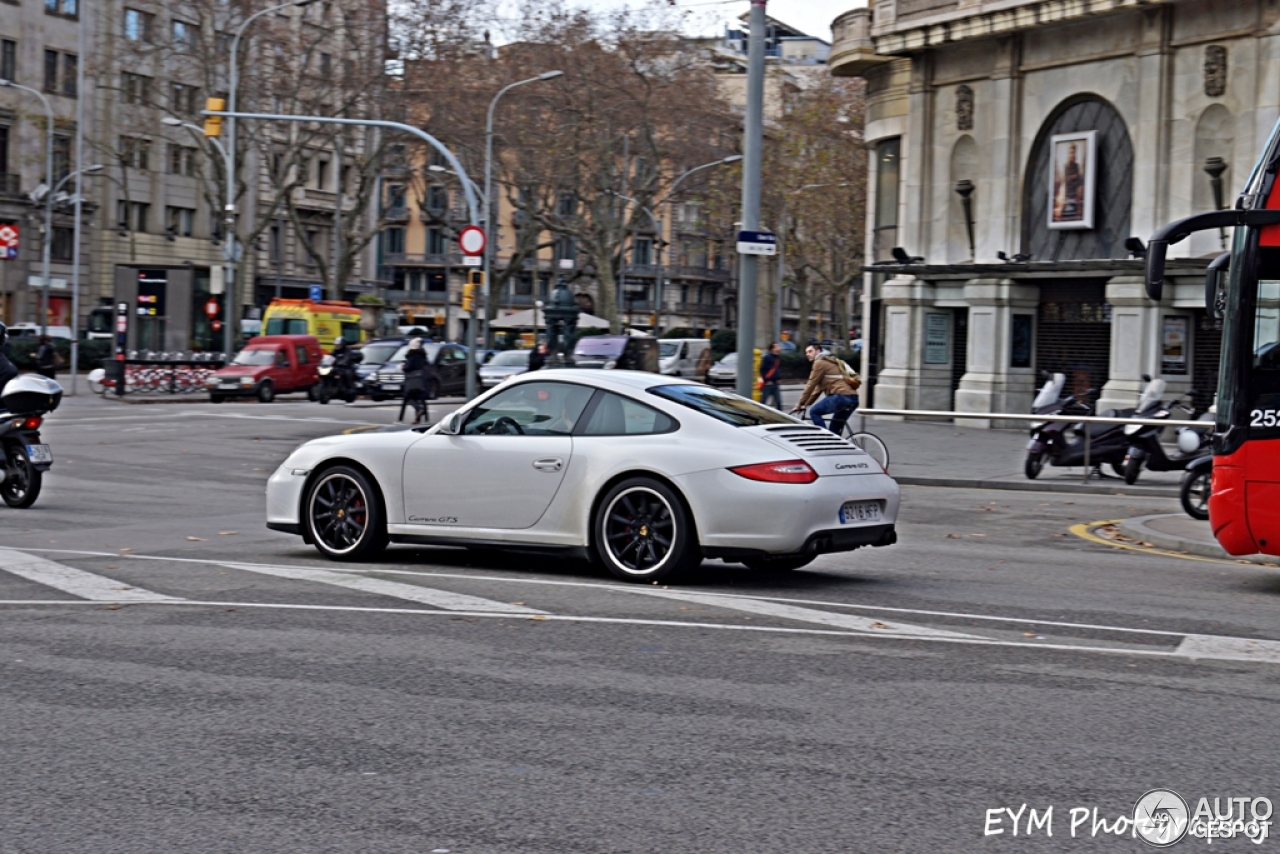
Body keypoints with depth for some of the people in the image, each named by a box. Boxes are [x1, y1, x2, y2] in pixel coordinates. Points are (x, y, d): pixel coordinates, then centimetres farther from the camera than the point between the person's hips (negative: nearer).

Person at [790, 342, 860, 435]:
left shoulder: (820, 362, 1)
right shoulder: (829, 362, 31)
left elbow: (811, 385, -2)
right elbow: (818, 389, 31)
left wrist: (800, 404, 3)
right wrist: (806, 404, 27)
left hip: (841, 396, -9)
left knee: (814, 412, -2)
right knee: (835, 430, 15)